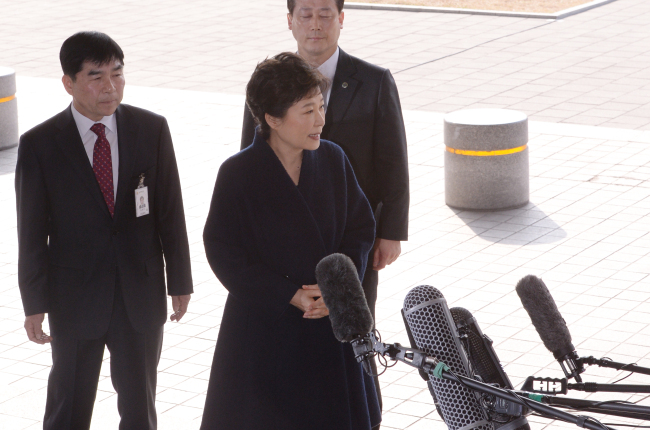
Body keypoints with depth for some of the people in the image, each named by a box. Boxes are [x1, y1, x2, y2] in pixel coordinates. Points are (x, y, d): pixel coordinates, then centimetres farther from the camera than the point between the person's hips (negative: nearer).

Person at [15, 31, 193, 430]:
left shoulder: (152, 129, -3)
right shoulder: (39, 144, -9)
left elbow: (170, 212, 2)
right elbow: (32, 231, -5)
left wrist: (180, 281, 4)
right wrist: (35, 304, -5)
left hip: (142, 293, 2)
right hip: (75, 296, -2)